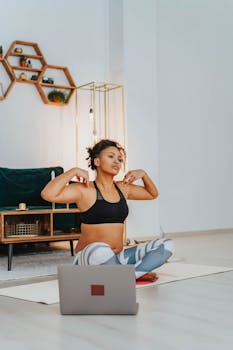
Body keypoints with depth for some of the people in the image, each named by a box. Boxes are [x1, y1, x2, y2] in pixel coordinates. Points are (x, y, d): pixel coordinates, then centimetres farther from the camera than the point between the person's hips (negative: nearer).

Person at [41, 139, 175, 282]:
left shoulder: (123, 188, 14)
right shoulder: (85, 190, -6)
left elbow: (153, 194, 30)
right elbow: (48, 194, -22)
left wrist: (143, 174, 13)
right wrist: (74, 171, -17)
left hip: (118, 258, 6)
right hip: (89, 260, -6)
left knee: (167, 245, -7)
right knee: (100, 250, -42)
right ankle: (136, 273, -14)